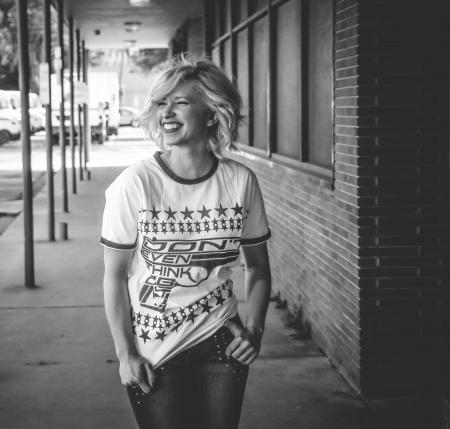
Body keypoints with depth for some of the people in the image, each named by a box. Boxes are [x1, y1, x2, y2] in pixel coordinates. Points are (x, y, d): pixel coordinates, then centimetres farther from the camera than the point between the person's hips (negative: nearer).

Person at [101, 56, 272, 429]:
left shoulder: (241, 182, -6)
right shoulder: (134, 185, -14)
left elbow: (258, 266, 7)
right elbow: (115, 275, -7)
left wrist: (254, 329, -4)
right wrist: (125, 353, -9)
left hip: (221, 343, 2)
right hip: (152, 351, -2)